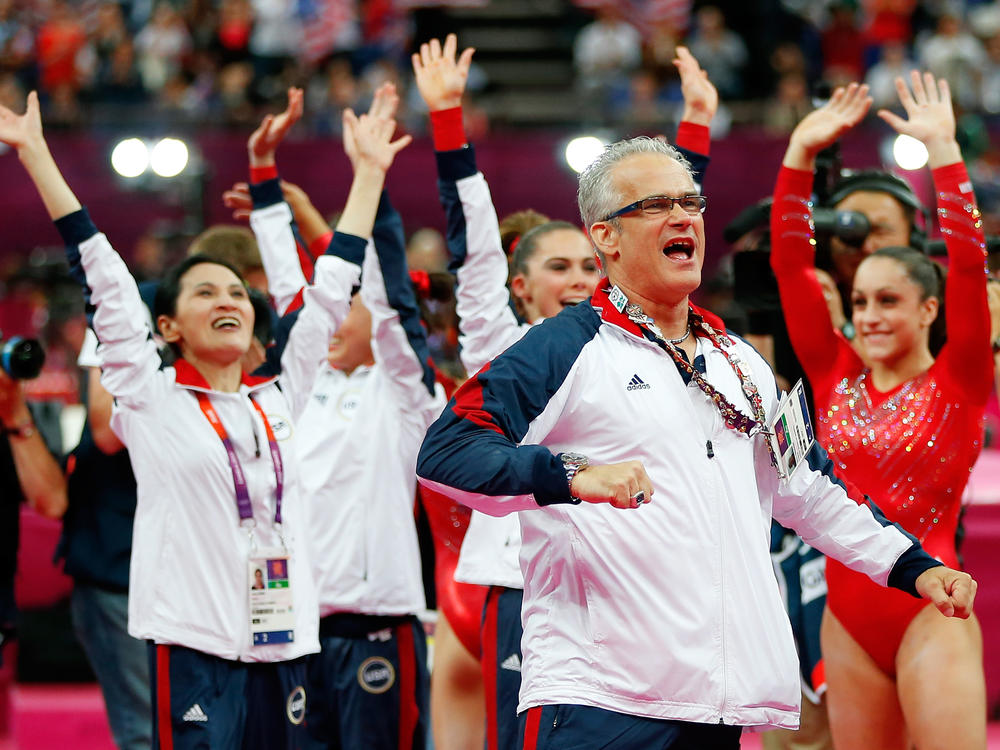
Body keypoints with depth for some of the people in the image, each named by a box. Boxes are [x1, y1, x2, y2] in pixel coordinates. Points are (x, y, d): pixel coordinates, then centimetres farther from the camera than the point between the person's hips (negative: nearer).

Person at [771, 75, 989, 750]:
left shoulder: (956, 383, -2)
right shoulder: (837, 377, 8)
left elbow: (969, 264, -13)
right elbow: (791, 263, 5)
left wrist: (942, 148, -17)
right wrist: (802, 151, 0)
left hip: (929, 612, -5)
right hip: (849, 617, 5)